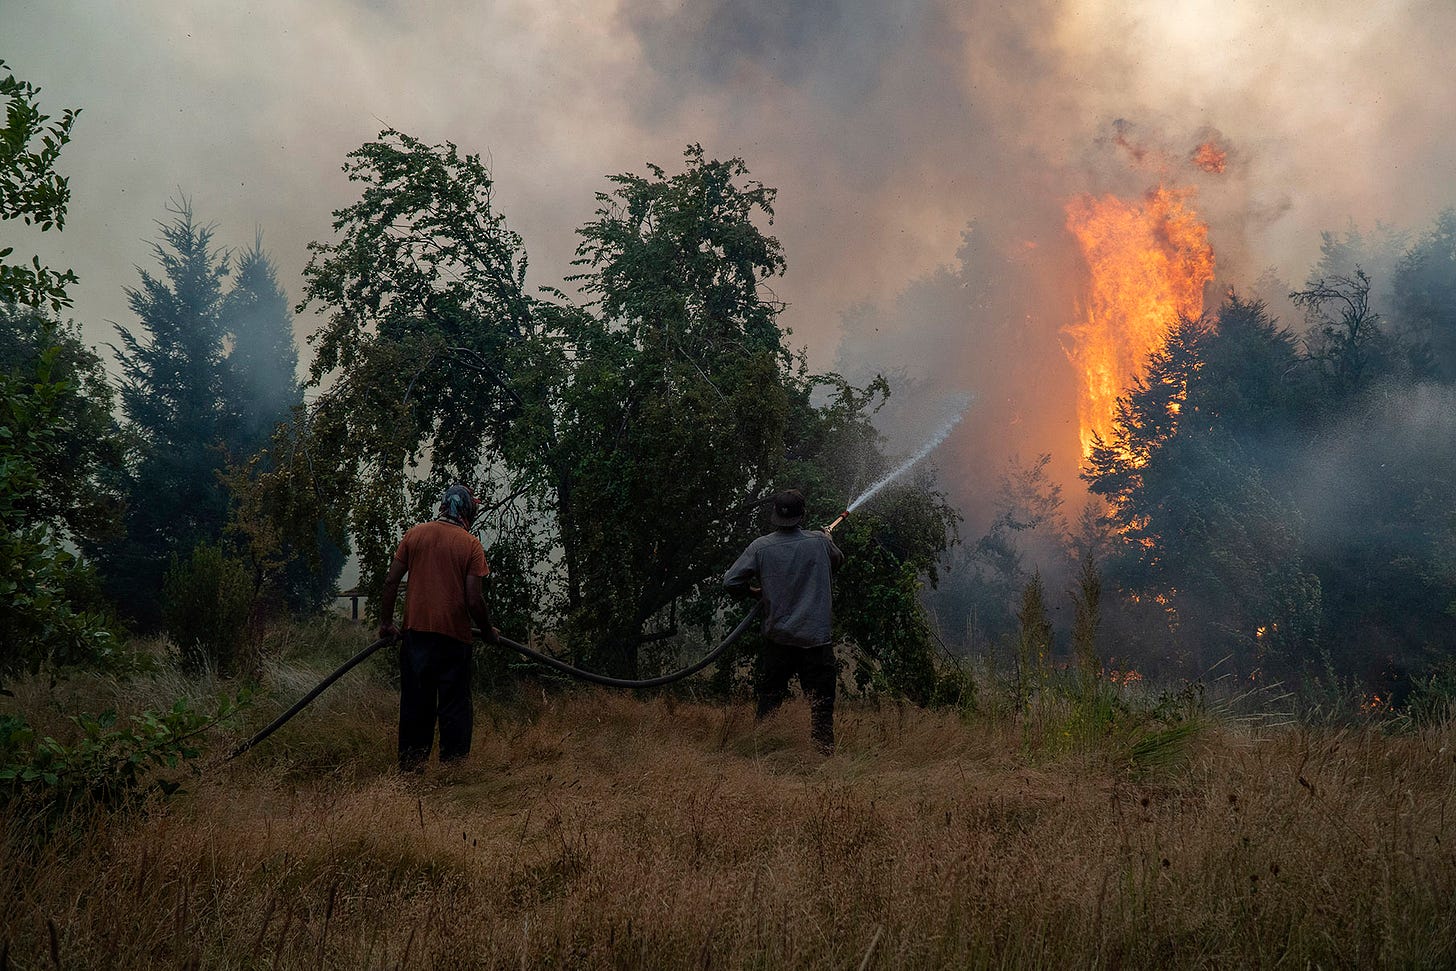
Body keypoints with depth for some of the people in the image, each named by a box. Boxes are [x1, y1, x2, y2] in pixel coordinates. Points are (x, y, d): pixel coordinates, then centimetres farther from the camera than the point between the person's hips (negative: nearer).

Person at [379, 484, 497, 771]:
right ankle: (453, 764, 8)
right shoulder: (470, 544, -5)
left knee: (415, 701, 11)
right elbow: (474, 599, -9)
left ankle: (410, 764, 16)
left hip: (416, 629, 3)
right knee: (454, 703, 6)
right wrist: (488, 631, 6)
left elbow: (391, 581, 3)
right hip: (454, 632, -3)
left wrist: (386, 622, 12)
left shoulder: (414, 534, 4)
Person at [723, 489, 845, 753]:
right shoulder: (820, 541, -4)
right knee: (821, 700, 6)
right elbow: (837, 561, 18)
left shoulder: (761, 547, -6)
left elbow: (730, 581, -7)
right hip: (817, 637, -1)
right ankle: (825, 749, 6)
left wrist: (755, 592, 12)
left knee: (770, 695, 13)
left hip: (779, 636, 1)